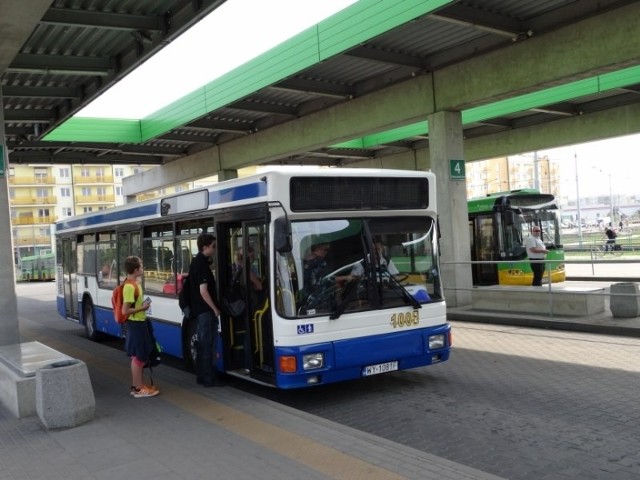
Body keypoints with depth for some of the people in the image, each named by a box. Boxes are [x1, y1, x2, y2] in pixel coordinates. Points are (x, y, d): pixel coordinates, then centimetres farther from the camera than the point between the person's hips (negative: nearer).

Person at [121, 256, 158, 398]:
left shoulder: (135, 283, 8)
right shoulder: (130, 286, -22)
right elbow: (125, 311, -24)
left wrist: (143, 304, 7)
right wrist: (143, 308, -17)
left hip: (139, 323, 10)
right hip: (135, 324, -10)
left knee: (139, 356, 16)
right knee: (138, 357, -1)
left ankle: (137, 385, 25)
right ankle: (138, 389, 7)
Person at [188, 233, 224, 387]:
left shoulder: (196, 261, 12)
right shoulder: (202, 264, -18)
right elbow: (203, 291, -22)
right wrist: (215, 309, -14)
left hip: (199, 310, 10)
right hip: (206, 310, -10)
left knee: (202, 344, 14)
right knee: (208, 345, -3)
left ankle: (202, 376, 20)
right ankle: (209, 378, 2)